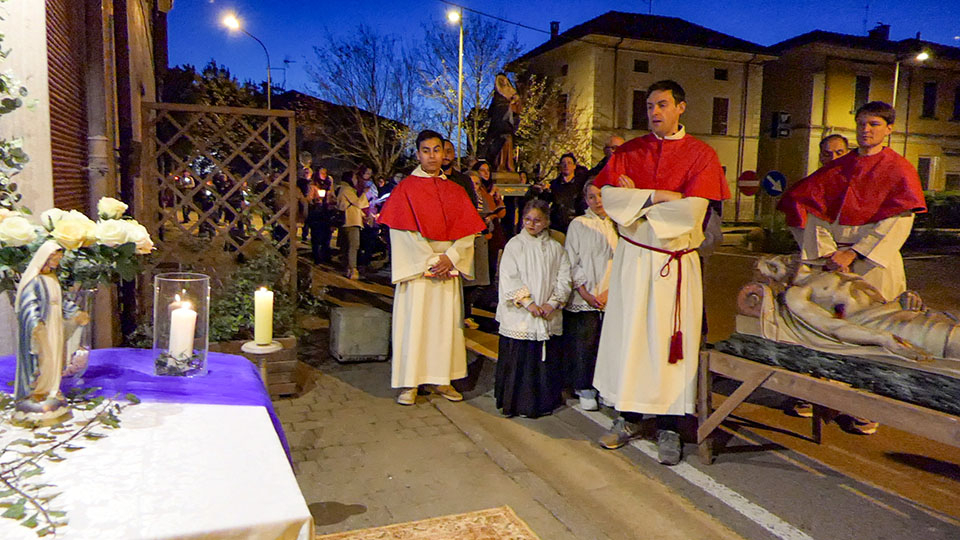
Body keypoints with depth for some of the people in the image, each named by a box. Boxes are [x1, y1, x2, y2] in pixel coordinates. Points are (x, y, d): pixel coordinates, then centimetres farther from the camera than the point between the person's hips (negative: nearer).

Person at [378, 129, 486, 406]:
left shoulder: (455, 191, 11)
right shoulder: (405, 189, 1)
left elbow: (467, 231, 4)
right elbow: (403, 232, -7)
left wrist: (451, 258, -12)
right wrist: (429, 261, -13)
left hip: (449, 267, 3)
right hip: (415, 266, -3)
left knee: (446, 322, 6)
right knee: (413, 321, -1)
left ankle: (442, 379, 16)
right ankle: (410, 383, 7)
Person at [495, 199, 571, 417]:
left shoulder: (555, 248, 9)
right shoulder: (514, 245, 1)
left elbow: (564, 279, 5)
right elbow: (509, 279, -7)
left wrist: (553, 302, -9)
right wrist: (528, 303, -14)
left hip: (549, 317, 3)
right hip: (519, 316, -3)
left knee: (546, 358, 7)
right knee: (519, 358, -1)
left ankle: (545, 401, 21)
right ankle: (518, 403, 11)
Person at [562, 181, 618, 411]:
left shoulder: (616, 225, 11)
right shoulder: (578, 225, 3)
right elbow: (571, 263, -1)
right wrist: (586, 294, -9)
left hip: (612, 296, 2)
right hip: (584, 297, -2)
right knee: (586, 342, -3)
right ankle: (585, 390, 10)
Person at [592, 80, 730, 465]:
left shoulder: (702, 156, 0)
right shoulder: (628, 151, 8)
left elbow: (690, 213, -14)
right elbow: (608, 198, -6)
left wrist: (634, 200, -8)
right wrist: (657, 196, -14)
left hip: (676, 263, -2)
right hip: (632, 257, 2)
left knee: (670, 341, 1)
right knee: (628, 335, 6)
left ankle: (668, 427, 14)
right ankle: (629, 418, 20)